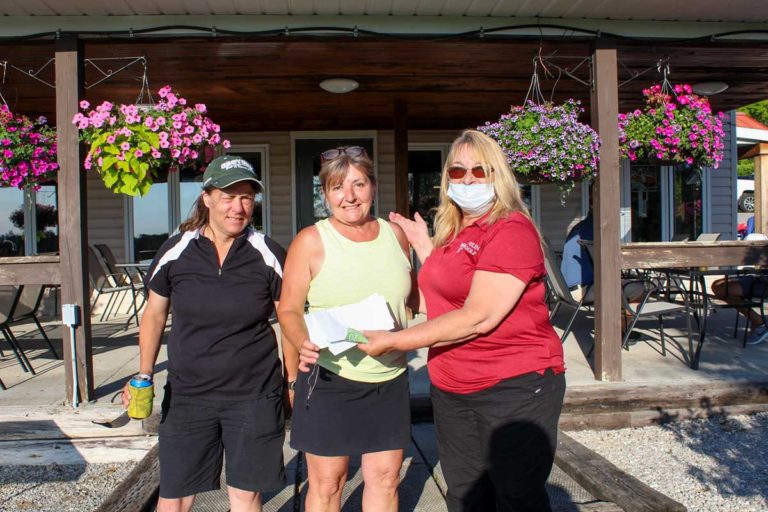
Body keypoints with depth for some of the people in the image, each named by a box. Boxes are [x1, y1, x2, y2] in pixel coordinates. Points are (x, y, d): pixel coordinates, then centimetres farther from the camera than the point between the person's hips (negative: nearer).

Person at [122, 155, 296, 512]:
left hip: (253, 395, -1)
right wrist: (144, 376, 4)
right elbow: (154, 314, 10)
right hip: (187, 394, 1)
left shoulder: (269, 256, -6)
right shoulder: (175, 252, -3)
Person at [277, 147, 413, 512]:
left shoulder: (395, 234, 5)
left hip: (390, 380, 4)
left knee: (385, 477, 14)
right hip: (329, 380, -3)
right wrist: (303, 341, -25)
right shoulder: (311, 241, -7)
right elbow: (289, 310, -5)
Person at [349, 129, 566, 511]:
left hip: (515, 385, -8)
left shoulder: (512, 229, -15)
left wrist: (394, 341, -18)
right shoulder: (451, 233, 11)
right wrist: (423, 245, 9)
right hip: (452, 390, 8)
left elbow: (478, 318, -22)